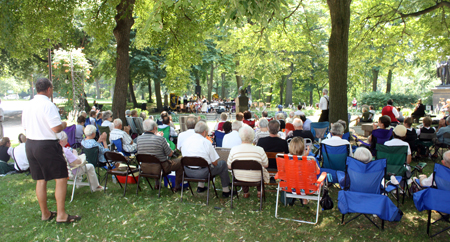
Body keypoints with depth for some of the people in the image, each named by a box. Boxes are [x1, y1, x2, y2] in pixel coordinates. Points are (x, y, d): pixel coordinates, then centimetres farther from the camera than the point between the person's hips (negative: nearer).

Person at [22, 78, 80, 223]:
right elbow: (57, 128, -20)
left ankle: (45, 213, 28)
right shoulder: (48, 105, -16)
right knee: (61, 178, 0)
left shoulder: (28, 106, 9)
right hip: (47, 146, -8)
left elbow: (25, 127, 18)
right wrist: (64, 124, 0)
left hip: (30, 144, 8)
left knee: (40, 180, 16)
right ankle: (61, 215, 3)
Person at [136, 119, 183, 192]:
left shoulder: (138, 139, -7)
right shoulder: (160, 139, -22)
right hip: (160, 168, -6)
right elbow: (170, 154, -11)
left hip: (144, 168, 6)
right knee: (179, 162, 15)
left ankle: (157, 184, 39)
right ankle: (177, 186, 22)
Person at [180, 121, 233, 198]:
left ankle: (200, 186, 34)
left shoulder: (185, 141, 0)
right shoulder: (206, 142, -14)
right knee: (223, 163, 14)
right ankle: (225, 190, 21)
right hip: (202, 173, -6)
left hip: (188, 172, 6)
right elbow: (215, 162, -11)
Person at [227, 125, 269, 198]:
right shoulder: (259, 150, -20)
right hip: (255, 178, -1)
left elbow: (229, 166, -6)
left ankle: (245, 192, 35)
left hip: (239, 178, 1)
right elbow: (266, 165, -6)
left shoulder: (234, 149, -17)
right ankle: (259, 192, 38)